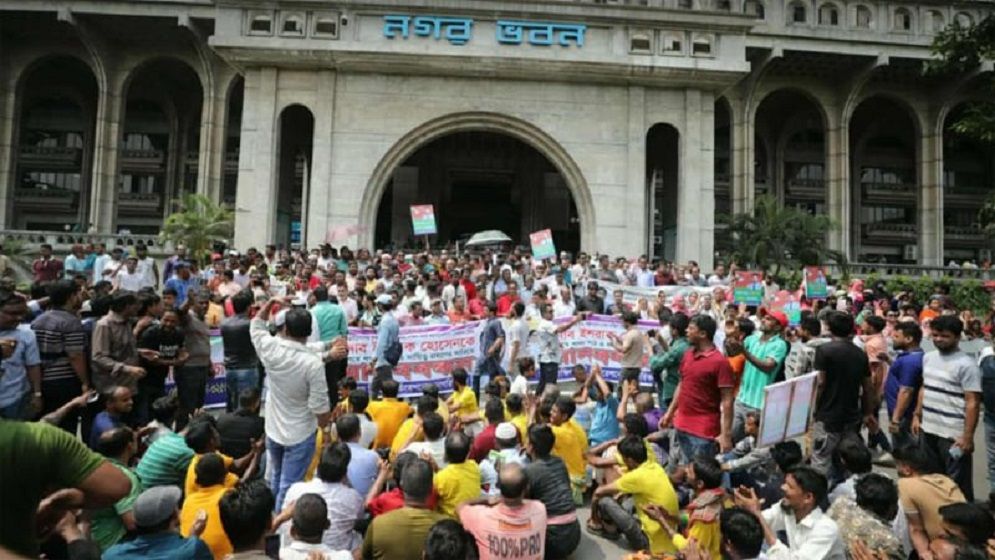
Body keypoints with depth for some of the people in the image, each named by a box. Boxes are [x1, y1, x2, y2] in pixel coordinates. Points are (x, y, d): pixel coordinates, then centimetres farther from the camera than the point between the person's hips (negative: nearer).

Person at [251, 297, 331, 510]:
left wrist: (271, 302, 12)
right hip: (300, 434, -6)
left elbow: (256, 325, 10)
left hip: (273, 429, 6)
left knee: (275, 480, 25)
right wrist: (326, 430, -4)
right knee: (288, 486, 6)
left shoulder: (270, 348, -14)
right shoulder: (313, 363, -27)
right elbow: (320, 406, -21)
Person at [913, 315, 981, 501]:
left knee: (957, 483, 6)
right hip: (927, 429, 7)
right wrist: (917, 416, 14)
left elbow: (973, 403, -16)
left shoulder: (966, 365, -15)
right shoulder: (928, 358, 7)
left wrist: (968, 436, -18)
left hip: (953, 434, -7)